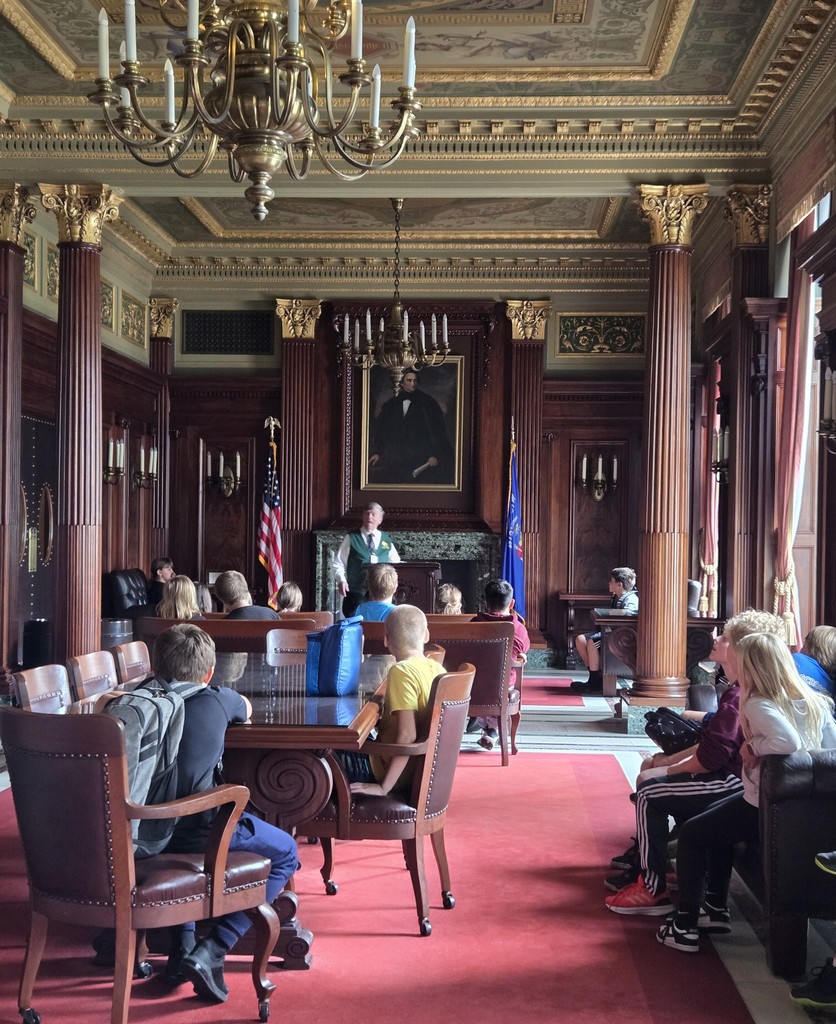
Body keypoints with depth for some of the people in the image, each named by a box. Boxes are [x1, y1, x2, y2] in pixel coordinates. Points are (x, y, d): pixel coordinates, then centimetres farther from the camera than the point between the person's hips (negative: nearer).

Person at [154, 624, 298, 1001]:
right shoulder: (216, 700, 2)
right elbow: (246, 709, 25)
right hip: (197, 832, -5)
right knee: (285, 853, 17)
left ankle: (181, 946, 34)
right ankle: (210, 953, 3)